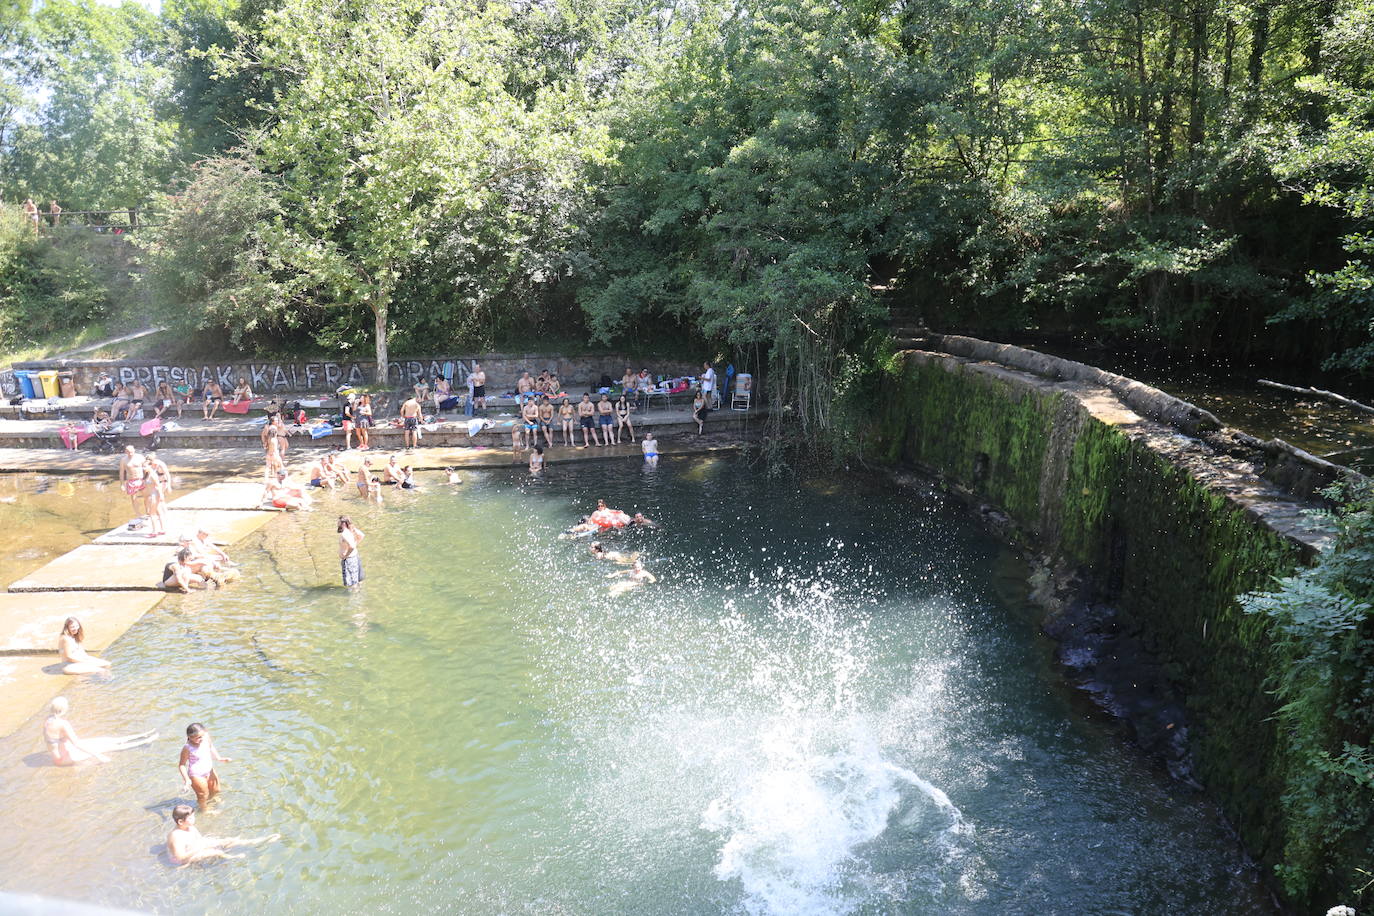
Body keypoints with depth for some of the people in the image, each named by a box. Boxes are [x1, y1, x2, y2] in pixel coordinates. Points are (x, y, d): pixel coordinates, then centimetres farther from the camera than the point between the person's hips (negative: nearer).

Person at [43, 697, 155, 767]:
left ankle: (142, 737, 16)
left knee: (103, 740, 10)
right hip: (67, 757, -9)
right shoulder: (63, 723, -29)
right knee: (107, 746, -2)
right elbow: (77, 743, -29)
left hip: (59, 756, 9)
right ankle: (145, 742, 4)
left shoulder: (49, 720, 0)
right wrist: (98, 755, -25)